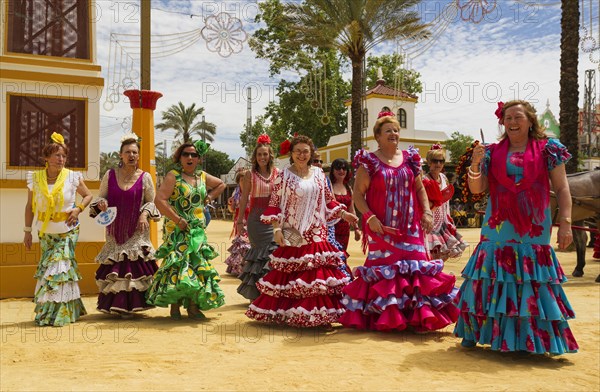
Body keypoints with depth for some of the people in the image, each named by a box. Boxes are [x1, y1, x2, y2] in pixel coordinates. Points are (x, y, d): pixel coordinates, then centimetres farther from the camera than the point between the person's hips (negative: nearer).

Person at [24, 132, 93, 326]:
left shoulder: (73, 177, -8)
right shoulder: (35, 178, -2)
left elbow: (88, 195, 6)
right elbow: (29, 206, 7)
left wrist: (78, 208, -13)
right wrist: (27, 231, 7)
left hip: (67, 231, -3)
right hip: (45, 232, 3)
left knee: (59, 268, -9)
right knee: (47, 269, 8)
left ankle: (59, 313, 1)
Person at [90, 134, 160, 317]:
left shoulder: (145, 177, 0)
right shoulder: (110, 175, 3)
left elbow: (151, 202, 7)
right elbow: (100, 198, 11)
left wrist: (145, 214, -11)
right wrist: (101, 204, -10)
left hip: (137, 232, -1)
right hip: (115, 231, 1)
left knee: (135, 268, -4)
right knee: (113, 269, 3)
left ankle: (130, 305, 9)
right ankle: (114, 305, 17)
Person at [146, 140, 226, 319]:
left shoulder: (203, 176, 11)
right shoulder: (173, 176, -6)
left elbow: (221, 185, 29)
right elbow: (159, 200, -16)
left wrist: (209, 197, 12)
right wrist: (178, 220, -18)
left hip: (198, 231, 6)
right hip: (178, 230, -5)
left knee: (198, 266, 4)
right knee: (179, 265, -9)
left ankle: (193, 307, 12)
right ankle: (175, 306, 2)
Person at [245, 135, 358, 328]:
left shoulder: (319, 174, 9)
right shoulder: (283, 176, -2)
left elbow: (328, 201, 17)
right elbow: (274, 205, -4)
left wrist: (343, 213, 8)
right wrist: (277, 229, -12)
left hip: (316, 235, 4)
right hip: (293, 235, -3)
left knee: (319, 274, 3)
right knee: (289, 276, 0)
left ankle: (321, 315, 13)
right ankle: (286, 314, 12)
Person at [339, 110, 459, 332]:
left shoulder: (409, 158, 11)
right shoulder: (369, 162, 0)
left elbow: (420, 189, 18)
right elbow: (358, 194, -3)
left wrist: (427, 211, 4)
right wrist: (370, 217, -15)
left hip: (410, 228, 4)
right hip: (382, 228, -3)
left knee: (415, 267, 2)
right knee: (383, 269, 0)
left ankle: (419, 316, 13)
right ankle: (384, 319, 10)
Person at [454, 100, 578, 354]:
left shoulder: (547, 149, 4)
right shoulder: (492, 152, 9)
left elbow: (562, 188, 2)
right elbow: (476, 189, 4)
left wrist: (565, 223, -7)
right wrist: (475, 164, -13)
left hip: (534, 230, -1)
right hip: (498, 230, 1)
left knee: (533, 287, 2)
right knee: (492, 283, 4)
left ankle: (532, 339, 14)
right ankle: (476, 333, 16)